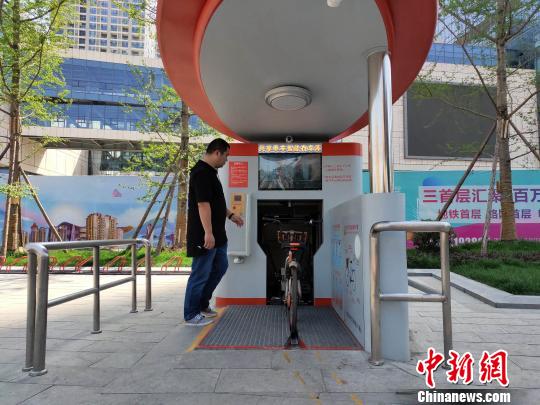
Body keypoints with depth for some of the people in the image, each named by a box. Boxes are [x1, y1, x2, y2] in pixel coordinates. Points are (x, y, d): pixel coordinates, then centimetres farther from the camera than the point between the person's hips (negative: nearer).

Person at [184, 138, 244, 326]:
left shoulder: (210, 171, 14)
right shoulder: (202, 172, -19)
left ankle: (202, 303, 32)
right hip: (205, 235, -11)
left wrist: (230, 214, 24)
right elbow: (203, 204, -25)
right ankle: (191, 315, 16)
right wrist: (208, 233, -27)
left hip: (217, 234, 11)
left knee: (220, 267, 19)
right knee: (200, 274, 1)